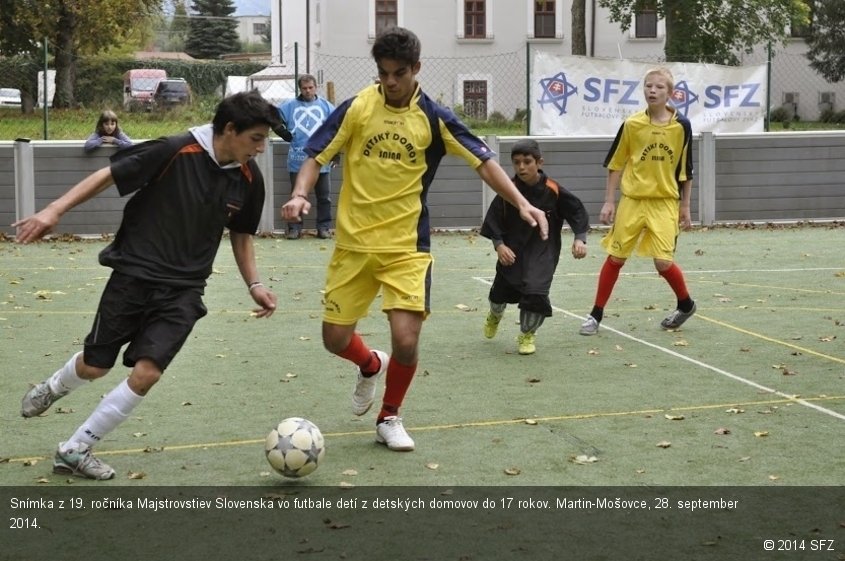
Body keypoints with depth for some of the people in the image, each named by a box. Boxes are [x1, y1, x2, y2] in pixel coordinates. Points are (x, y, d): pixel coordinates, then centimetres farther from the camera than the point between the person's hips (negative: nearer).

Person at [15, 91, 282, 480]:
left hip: (183, 290, 3)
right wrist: (54, 210, -18)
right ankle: (54, 388, 46)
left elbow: (240, 235, 15)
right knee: (94, 367, 8)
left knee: (146, 373, -12)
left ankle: (75, 450, 5)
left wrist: (253, 284, 5)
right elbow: (108, 175, -11)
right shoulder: (175, 152, -17)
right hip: (134, 273, -3)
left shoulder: (249, 178, -2)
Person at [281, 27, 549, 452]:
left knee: (406, 340, -13)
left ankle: (389, 419, 15)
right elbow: (316, 156, -1)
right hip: (353, 243, 1)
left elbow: (483, 161, -3)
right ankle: (371, 366, 42)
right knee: (336, 340, 5)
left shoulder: (433, 118, -4)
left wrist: (521, 203, -15)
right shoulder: (356, 108, -4)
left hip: (407, 246, -1)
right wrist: (300, 194, -21)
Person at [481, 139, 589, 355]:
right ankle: (495, 315, 55)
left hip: (543, 253, -2)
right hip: (512, 251, 2)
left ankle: (527, 335, 12)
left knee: (535, 292, -17)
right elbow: (493, 221, -6)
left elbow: (577, 211, -6)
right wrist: (499, 245, -18)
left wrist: (580, 239, -16)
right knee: (502, 289, 16)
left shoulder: (553, 190, -16)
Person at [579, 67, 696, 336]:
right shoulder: (632, 124, -4)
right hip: (632, 200, 1)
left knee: (663, 261, -8)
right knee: (615, 257, 3)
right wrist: (608, 201, 1)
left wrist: (685, 205, 7)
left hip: (665, 203, -1)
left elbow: (685, 169, 5)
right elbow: (615, 164, 4)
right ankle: (596, 314, 15)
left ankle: (686, 304, 20)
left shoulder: (681, 125, -4)